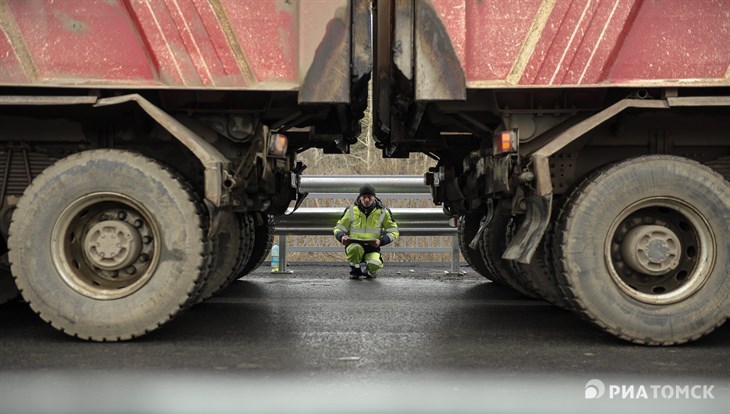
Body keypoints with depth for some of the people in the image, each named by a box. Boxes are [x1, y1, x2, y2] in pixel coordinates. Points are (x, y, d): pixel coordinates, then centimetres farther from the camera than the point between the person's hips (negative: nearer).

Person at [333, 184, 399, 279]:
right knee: (356, 249, -38)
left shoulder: (383, 211, 2)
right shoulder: (351, 210, 2)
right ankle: (355, 268, -3)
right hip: (354, 244, 0)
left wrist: (381, 241, -13)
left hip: (372, 247, 0)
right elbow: (338, 228, 10)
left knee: (374, 265, -32)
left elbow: (393, 231, 7)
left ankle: (370, 271, 9)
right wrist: (342, 237, -16)